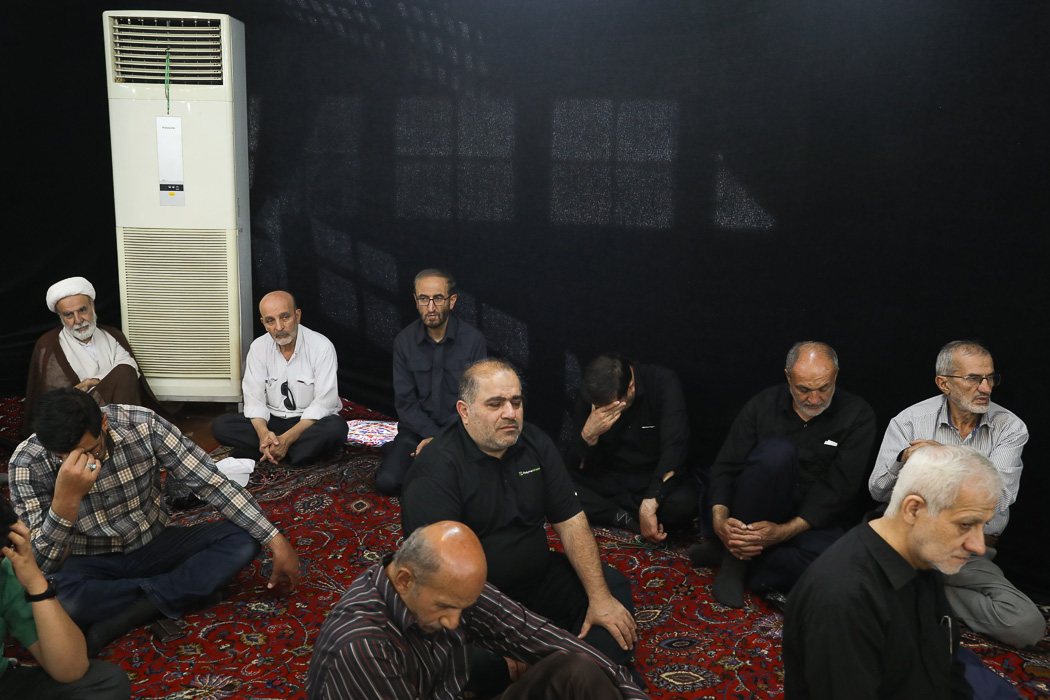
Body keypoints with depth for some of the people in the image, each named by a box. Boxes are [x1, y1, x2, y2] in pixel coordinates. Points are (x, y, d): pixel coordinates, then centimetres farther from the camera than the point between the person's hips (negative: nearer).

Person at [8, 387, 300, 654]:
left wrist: (276, 541, -18)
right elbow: (41, 565, -23)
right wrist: (66, 498, -41)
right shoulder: (27, 464, -21)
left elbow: (212, 482, -16)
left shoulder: (143, 425, -21)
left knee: (243, 539, -21)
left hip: (154, 545, 2)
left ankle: (122, 618, -21)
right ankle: (187, 588, -15)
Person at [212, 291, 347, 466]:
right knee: (220, 425, -18)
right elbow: (254, 399, -5)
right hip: (272, 420, 4)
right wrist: (264, 434, -27)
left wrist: (287, 439, -28)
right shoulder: (259, 347, -1)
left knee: (336, 428, -36)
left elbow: (323, 403, -18)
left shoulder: (321, 346, -14)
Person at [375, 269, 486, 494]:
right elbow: (405, 402, -2)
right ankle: (397, 454, 13)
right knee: (387, 482, -21)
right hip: (417, 430, 1)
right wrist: (434, 435, -16)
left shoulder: (473, 339, -9)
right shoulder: (404, 341, -2)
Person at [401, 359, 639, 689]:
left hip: (537, 577, 7)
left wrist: (600, 597, -7)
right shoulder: (435, 469, -18)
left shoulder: (535, 443, 2)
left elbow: (570, 521, 2)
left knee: (613, 586, -5)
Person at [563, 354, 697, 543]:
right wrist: (589, 435, -29)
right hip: (612, 480, 3)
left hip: (658, 478, -2)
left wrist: (649, 505, -34)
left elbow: (674, 450, -24)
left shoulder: (663, 383, -17)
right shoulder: (587, 400, -9)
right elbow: (578, 467, -7)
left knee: (683, 503, -38)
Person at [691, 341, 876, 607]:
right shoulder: (763, 405, -1)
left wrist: (784, 531, -25)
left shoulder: (858, 415, -6)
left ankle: (727, 555, -17)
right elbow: (726, 466, -2)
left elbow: (840, 487, -14)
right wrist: (720, 518, -22)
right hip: (757, 512, 1)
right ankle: (736, 557, -20)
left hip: (816, 521, 0)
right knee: (777, 451, -31)